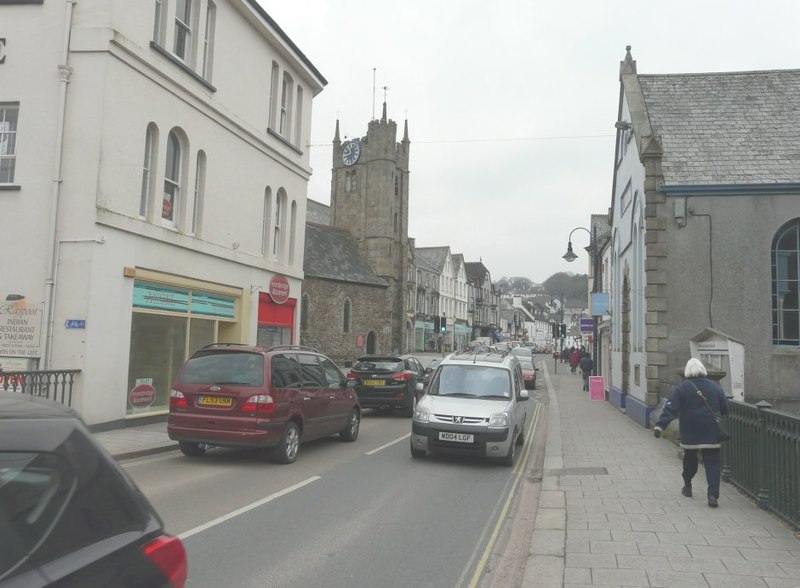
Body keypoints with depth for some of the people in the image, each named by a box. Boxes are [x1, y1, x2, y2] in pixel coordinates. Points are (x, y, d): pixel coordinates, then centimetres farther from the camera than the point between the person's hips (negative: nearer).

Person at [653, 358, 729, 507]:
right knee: (712, 462, 0)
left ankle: (687, 487, 31)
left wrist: (660, 426, -19)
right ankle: (713, 494, -10)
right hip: (711, 434, 1)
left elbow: (670, 409, -15)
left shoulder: (681, 388, -7)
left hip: (689, 434, -1)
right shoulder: (714, 387, 4)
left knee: (689, 460, 17)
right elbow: (725, 409, 10)